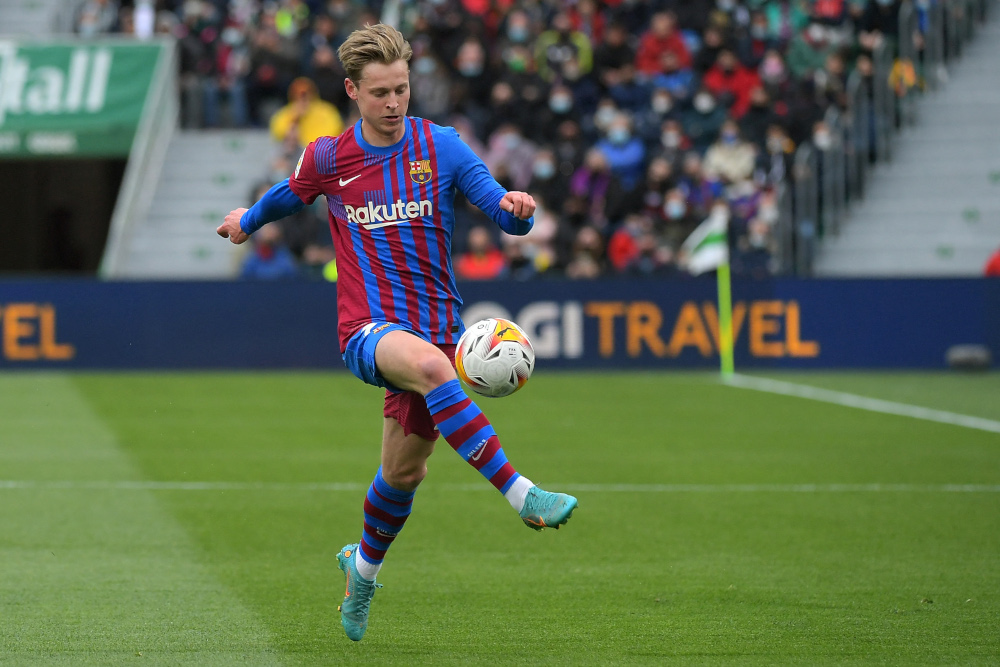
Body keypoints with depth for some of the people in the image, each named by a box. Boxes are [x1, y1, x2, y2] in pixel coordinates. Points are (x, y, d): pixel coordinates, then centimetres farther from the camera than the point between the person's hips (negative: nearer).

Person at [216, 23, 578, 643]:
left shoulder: (442, 146, 0)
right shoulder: (328, 158, 2)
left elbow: (508, 218, -6)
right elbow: (287, 196, 25)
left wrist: (516, 207, -28)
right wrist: (248, 222, 40)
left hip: (436, 326, 2)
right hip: (369, 329, -2)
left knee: (405, 470, 11)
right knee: (430, 364, -37)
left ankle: (363, 569, 43)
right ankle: (522, 494, -44)